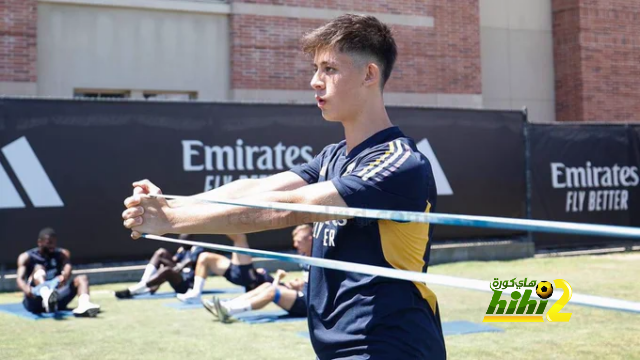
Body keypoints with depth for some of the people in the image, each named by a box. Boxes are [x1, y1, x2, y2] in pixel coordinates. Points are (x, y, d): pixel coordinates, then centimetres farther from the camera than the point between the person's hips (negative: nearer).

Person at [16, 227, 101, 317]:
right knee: (38, 268, -26)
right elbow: (20, 279, -15)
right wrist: (26, 289, -40)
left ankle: (84, 305, -51)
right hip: (35, 301, -3)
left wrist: (64, 276, -41)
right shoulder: (26, 257, 2)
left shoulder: (62, 254, 8)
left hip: (56, 298, 3)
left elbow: (68, 267, -15)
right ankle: (46, 295, -61)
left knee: (82, 278, -17)